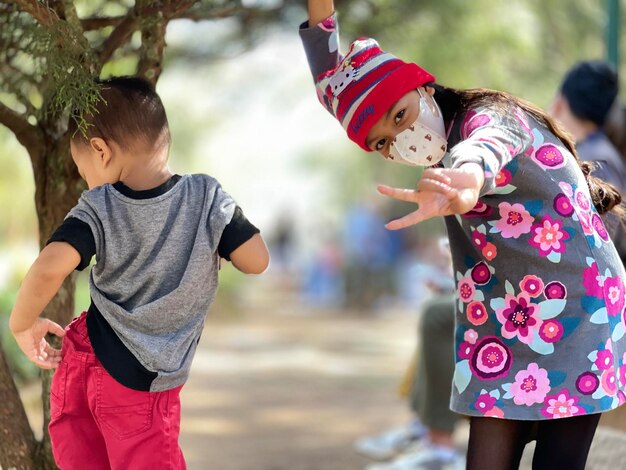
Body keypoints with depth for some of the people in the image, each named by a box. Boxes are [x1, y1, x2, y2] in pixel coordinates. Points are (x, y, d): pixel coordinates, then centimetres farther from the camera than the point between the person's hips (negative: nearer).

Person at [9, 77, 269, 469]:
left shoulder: (98, 209, -12)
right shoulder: (208, 197, -10)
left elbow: (50, 268, -25)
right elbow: (257, 260, -9)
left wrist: (24, 324, -9)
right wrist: (217, 244, 11)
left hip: (84, 360, 1)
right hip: (145, 386, -1)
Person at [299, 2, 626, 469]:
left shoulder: (490, 117, -15)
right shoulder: (442, 146, 6)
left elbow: (488, 147, -43)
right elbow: (336, 90, 15)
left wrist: (464, 183, -67)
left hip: (577, 315, -6)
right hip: (501, 331, 7)